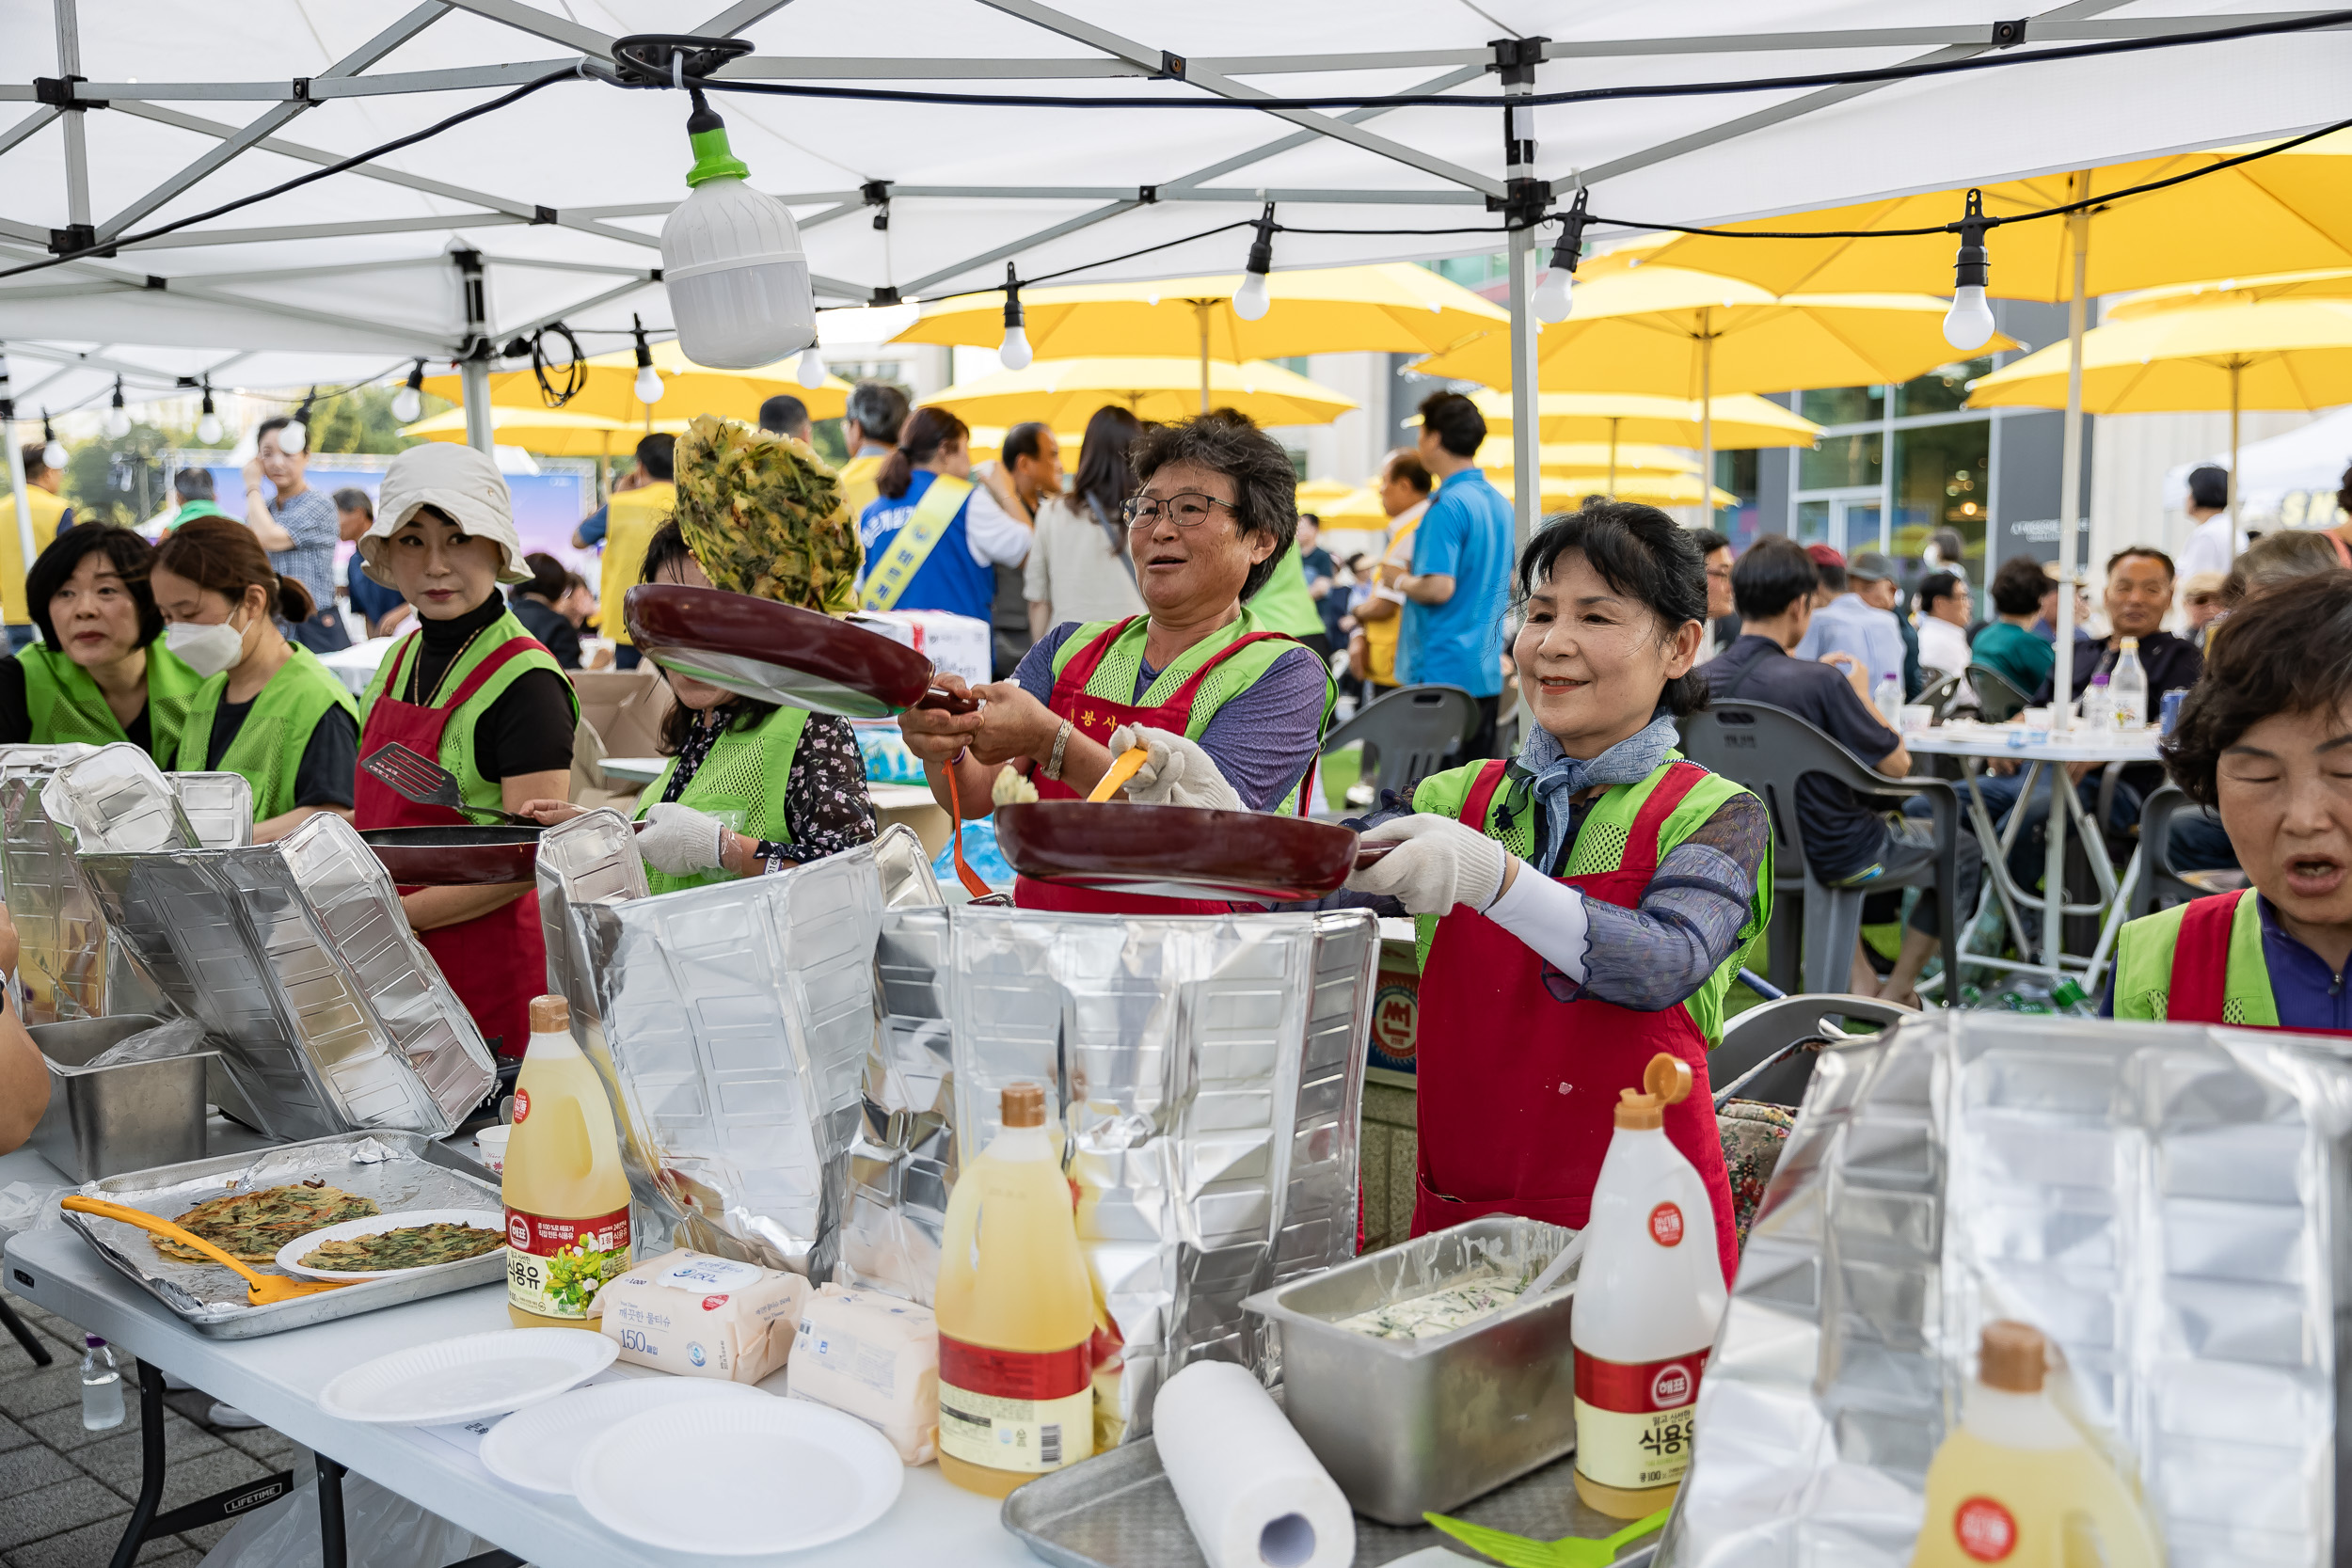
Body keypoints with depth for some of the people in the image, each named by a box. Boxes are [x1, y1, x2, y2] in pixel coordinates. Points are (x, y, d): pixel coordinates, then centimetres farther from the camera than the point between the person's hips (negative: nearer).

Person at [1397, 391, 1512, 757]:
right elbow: (1510, 584, 21)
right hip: (1487, 671, 9)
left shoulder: (1448, 504, -16)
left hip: (1441, 670, -9)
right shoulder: (1500, 503, 12)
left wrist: (1403, 583, -5)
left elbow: (1439, 587, -23)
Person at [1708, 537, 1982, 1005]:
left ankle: (1862, 984, 35)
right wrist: (1860, 693, -4)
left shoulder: (1705, 680, -11)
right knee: (1964, 852, 21)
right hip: (1838, 856, -6)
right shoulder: (1818, 683, -30)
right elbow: (1896, 764, -17)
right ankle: (1895, 996, 27)